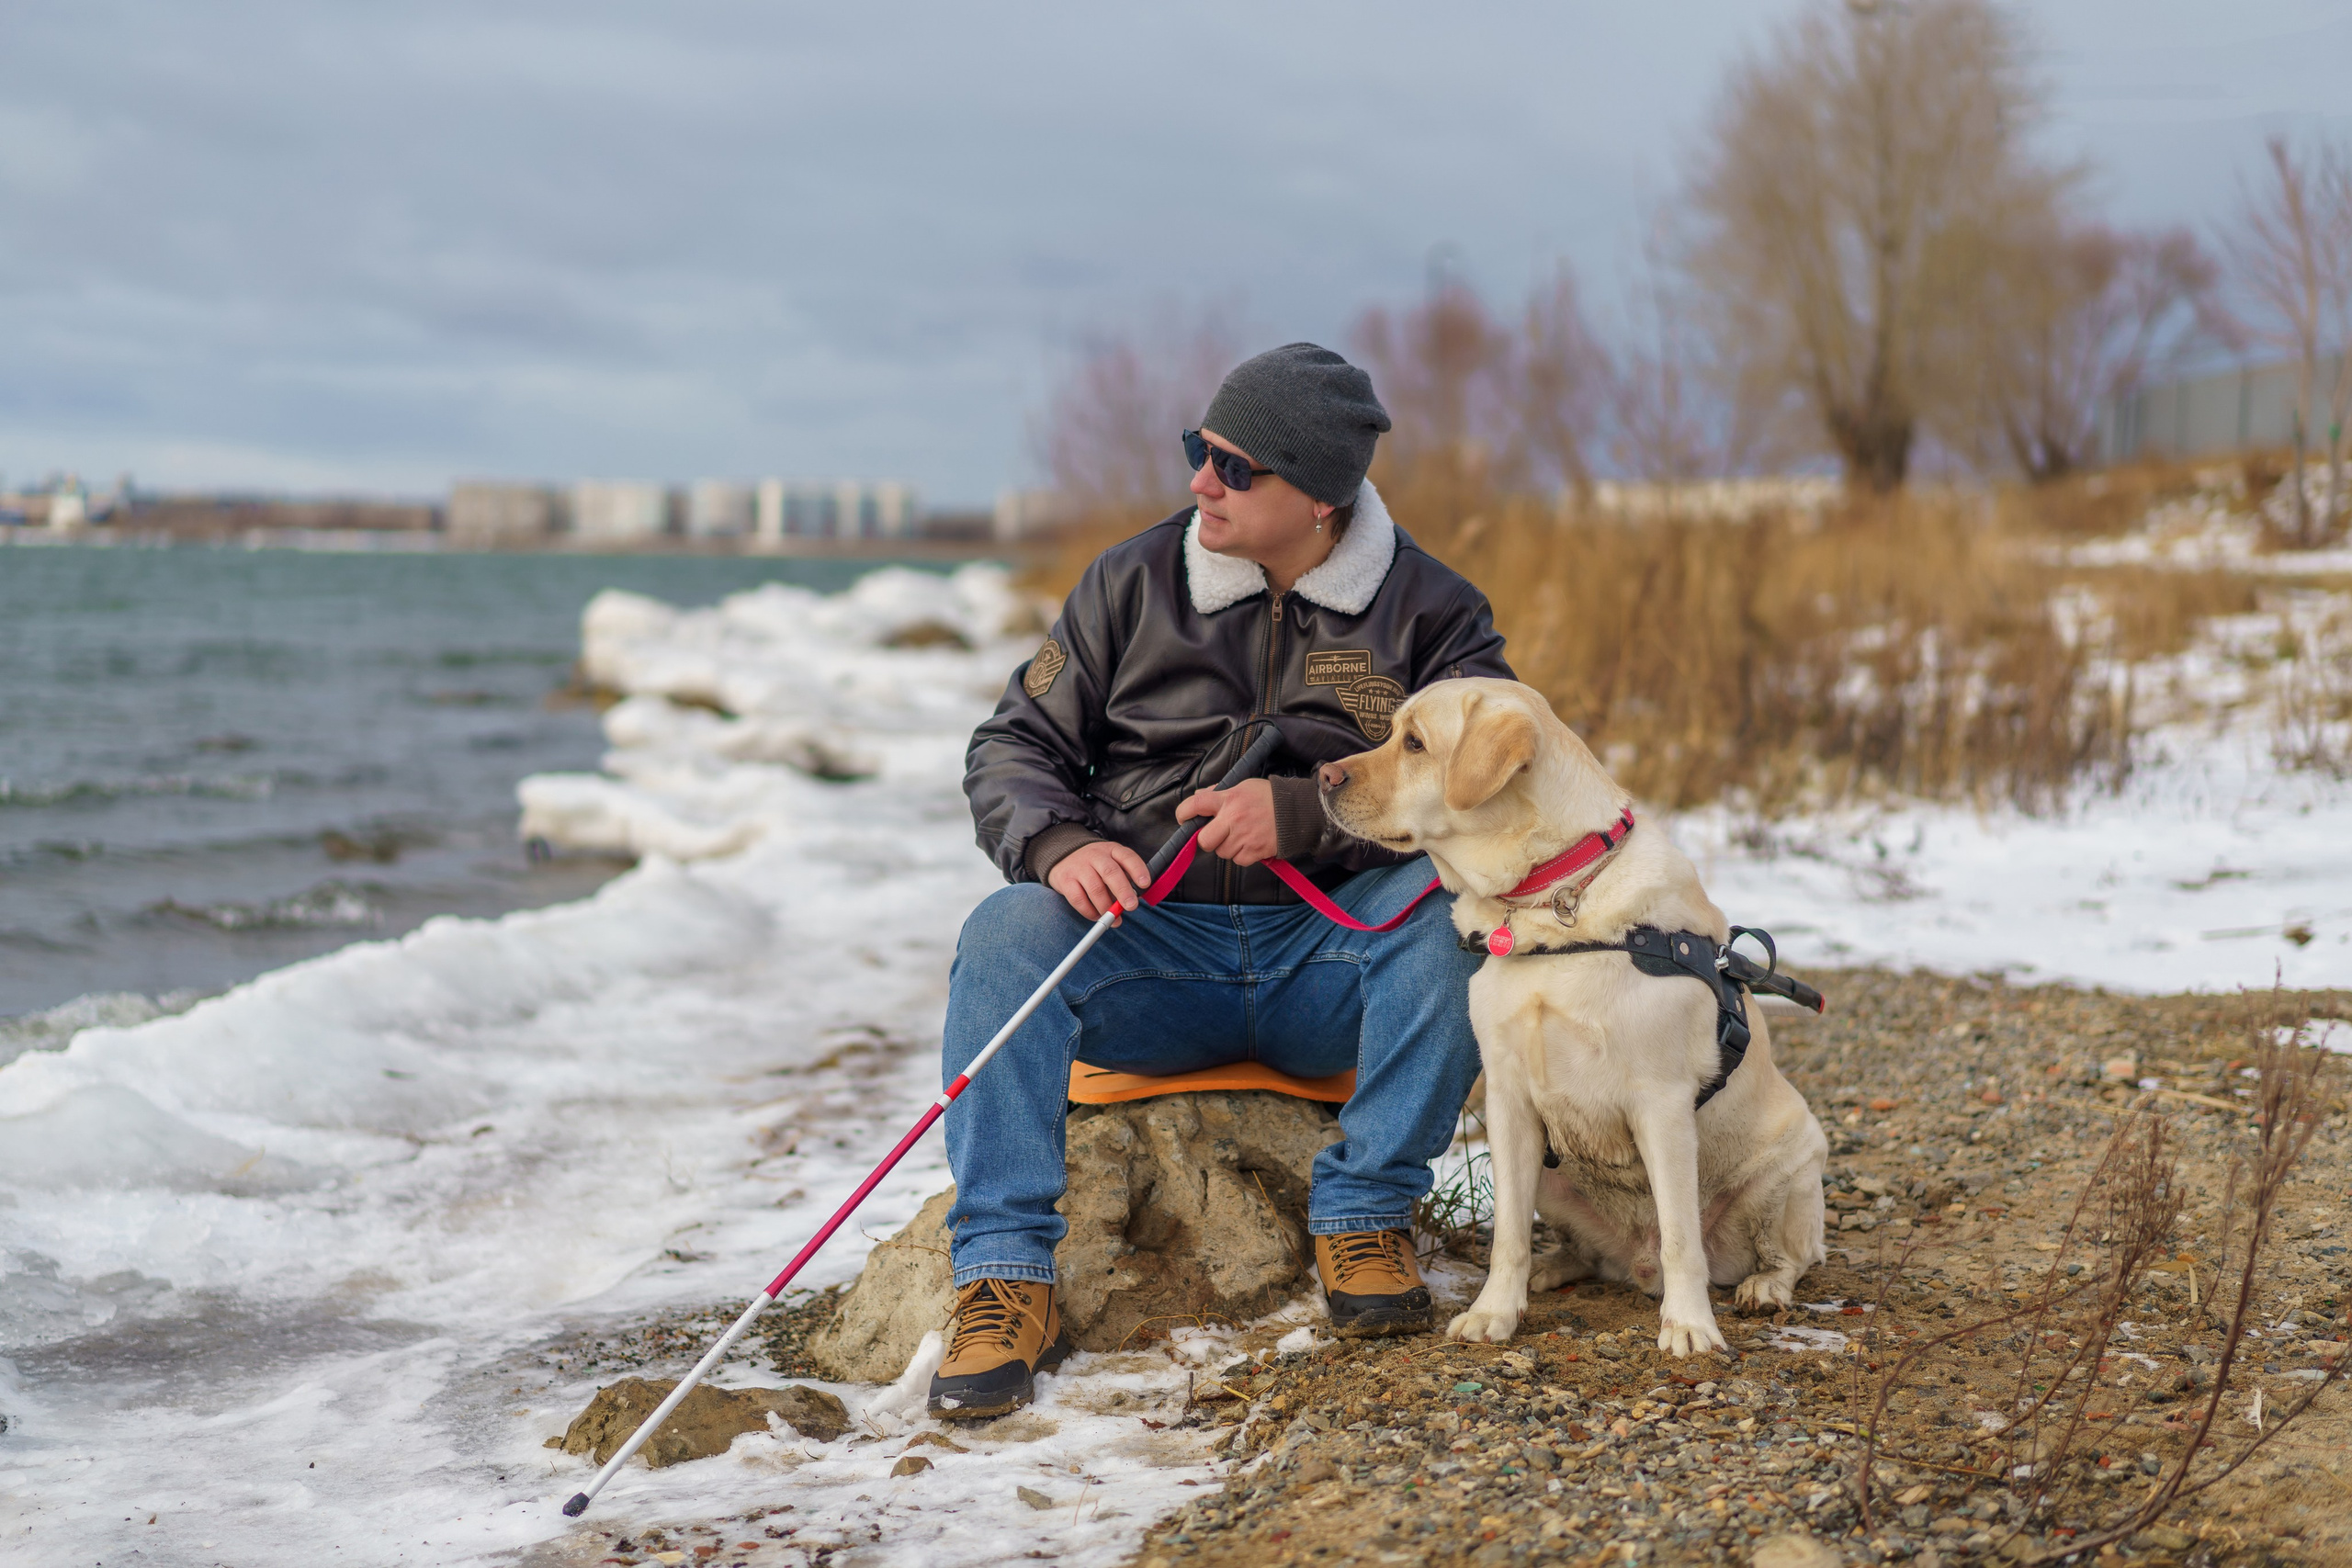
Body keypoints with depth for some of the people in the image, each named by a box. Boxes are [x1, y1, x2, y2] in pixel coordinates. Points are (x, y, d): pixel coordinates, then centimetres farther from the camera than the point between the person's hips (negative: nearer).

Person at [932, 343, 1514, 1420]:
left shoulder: (1428, 611, 1)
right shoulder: (1134, 583, 6)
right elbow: (1015, 746, 9)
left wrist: (1305, 813, -23)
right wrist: (1059, 844, -15)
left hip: (1329, 960, -1)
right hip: (1149, 951, 1)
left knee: (1447, 907, -31)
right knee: (1008, 933, -28)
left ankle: (1363, 1215, -16)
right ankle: (1005, 1282, -26)